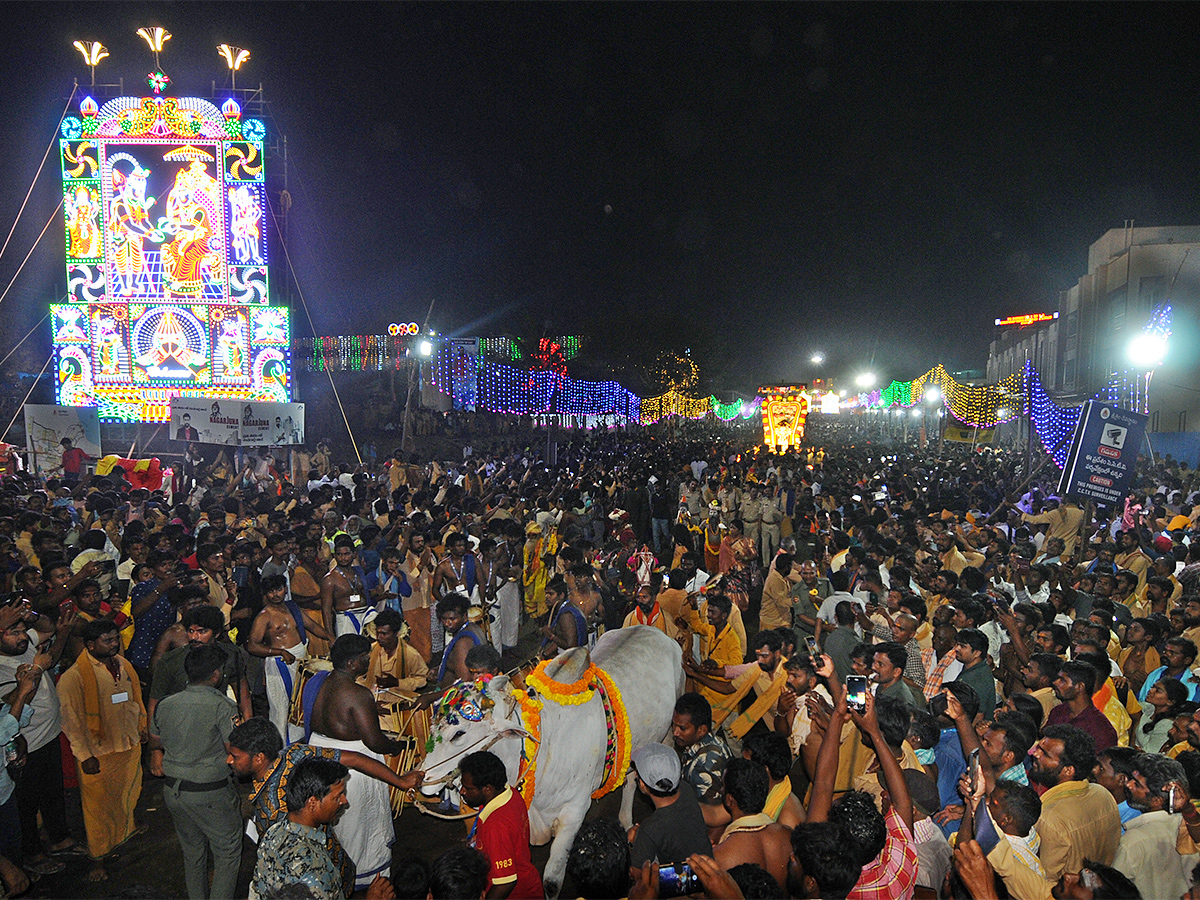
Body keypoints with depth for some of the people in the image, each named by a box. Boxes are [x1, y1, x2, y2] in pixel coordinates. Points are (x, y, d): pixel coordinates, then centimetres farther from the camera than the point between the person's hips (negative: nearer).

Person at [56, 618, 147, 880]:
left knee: (128, 793, 22)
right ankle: (97, 859, 22)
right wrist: (84, 755, -15)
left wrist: (142, 726, 17)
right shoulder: (73, 677, -18)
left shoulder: (123, 664, 2)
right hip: (98, 753, -6)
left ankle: (127, 831, 48)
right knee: (99, 805, 6)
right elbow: (71, 721, -15)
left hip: (130, 745, 6)